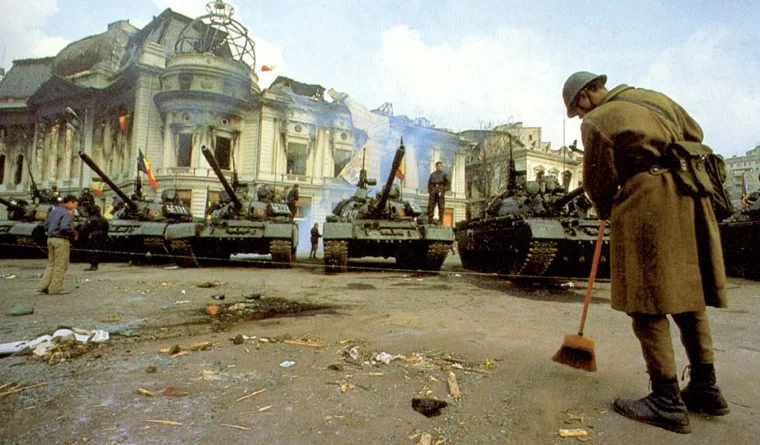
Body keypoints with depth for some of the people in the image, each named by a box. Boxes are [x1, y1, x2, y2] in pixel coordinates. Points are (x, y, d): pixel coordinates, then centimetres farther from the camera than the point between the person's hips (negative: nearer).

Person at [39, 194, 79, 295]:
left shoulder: (54, 210, 15)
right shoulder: (67, 213, -14)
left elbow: (48, 224, 19)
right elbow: (65, 228, -23)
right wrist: (74, 234, -9)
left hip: (51, 238, 9)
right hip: (61, 240, -9)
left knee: (51, 263, 17)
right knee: (60, 265, -1)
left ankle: (44, 286, 13)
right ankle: (55, 288, 2)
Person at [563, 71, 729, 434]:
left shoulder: (596, 122, -3)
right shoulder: (654, 97, 19)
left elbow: (599, 182, 0)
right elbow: (695, 134, 28)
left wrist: (606, 211, 18)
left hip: (648, 200, -8)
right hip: (691, 198, 8)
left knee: (647, 301, -3)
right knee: (689, 294, 14)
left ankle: (667, 401, 0)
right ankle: (705, 389, 23)